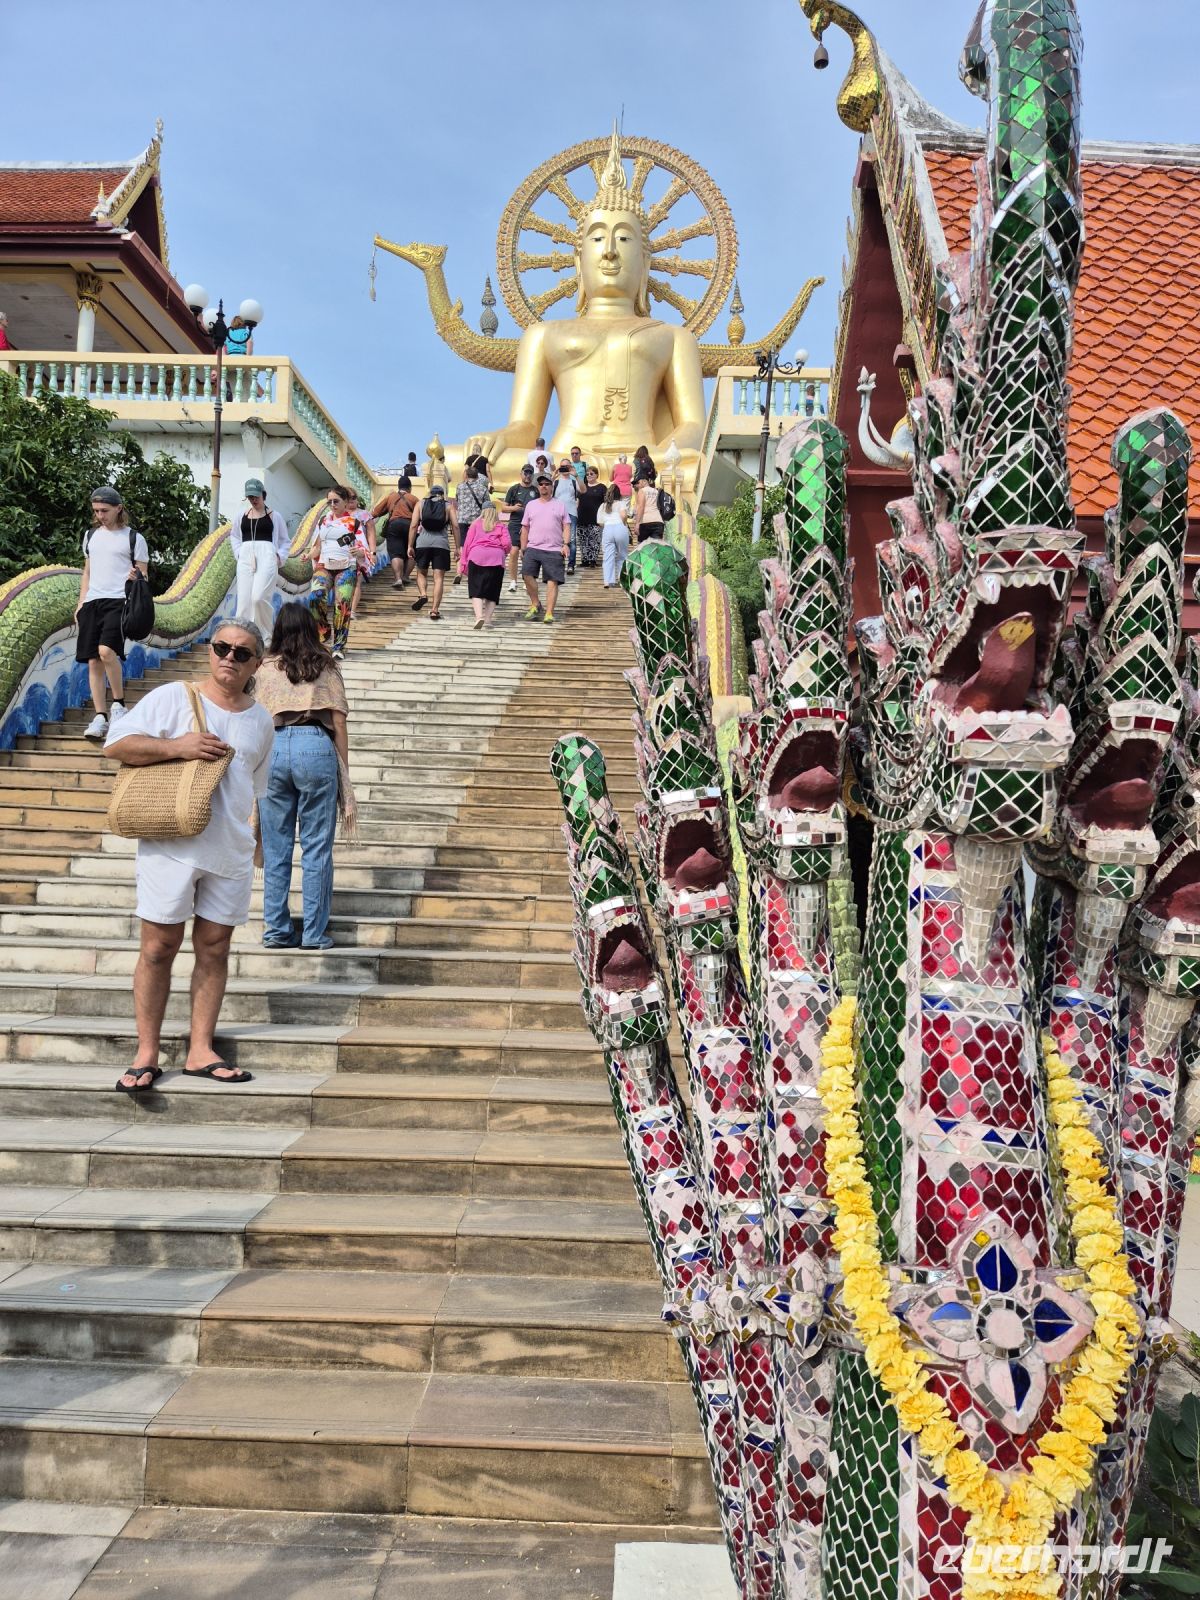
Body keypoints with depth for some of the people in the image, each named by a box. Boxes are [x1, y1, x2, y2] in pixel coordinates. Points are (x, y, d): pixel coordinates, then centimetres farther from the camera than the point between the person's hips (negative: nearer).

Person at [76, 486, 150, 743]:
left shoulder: (134, 538, 2)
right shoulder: (91, 536, 17)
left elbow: (143, 576, 5)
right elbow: (87, 573, 23)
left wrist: (136, 578, -19)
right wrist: (80, 604, 16)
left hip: (118, 600, -5)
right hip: (92, 602, 5)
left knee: (106, 651, -25)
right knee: (93, 661, 0)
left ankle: (119, 704, -6)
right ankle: (100, 716, 5)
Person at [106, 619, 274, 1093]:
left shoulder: (261, 721, 11)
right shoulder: (172, 697, -2)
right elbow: (116, 743, -7)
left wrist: (258, 843, 19)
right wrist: (178, 746, -18)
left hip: (231, 854, 4)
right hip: (170, 845, -4)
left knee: (214, 950, 7)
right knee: (158, 948, 1)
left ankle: (200, 1050, 15)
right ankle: (146, 1054, 10)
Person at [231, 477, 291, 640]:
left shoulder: (274, 516, 7)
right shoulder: (242, 516, 16)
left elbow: (285, 540, 14)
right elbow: (234, 536, 29)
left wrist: (280, 556, -1)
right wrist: (238, 553, 14)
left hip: (267, 557, -4)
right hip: (246, 558, 4)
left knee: (259, 597, -19)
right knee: (244, 600, -3)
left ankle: (266, 633, -3)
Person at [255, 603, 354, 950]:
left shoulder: (266, 668, 12)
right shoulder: (327, 668, 11)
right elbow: (338, 725, 7)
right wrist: (344, 774, 12)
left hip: (273, 748, 1)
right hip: (316, 747, -1)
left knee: (276, 847, 9)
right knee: (317, 847, 4)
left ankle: (276, 930, 14)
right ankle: (314, 933, 6)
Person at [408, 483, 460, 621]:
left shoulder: (420, 503, 13)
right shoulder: (448, 506, 11)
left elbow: (414, 525, 5)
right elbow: (455, 526, 1)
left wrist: (410, 546, 7)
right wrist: (457, 547, 5)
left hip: (423, 543, 1)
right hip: (441, 544, -1)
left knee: (421, 572, 19)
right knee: (439, 577, 1)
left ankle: (423, 594, -8)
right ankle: (435, 610, -5)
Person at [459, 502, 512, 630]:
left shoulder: (475, 524, 18)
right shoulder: (501, 526, 16)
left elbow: (467, 543, 10)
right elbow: (507, 544, 3)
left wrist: (463, 562, 10)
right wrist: (503, 553, 24)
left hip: (477, 556, -1)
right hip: (496, 559, 1)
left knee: (476, 589, -2)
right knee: (492, 591, 9)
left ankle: (479, 616, -22)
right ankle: (488, 619, 0)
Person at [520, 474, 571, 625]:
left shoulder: (560, 504, 12)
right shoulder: (531, 505, 17)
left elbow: (566, 527, 7)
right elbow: (525, 528, 18)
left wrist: (566, 544, -7)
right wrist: (523, 548, 11)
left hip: (554, 550, -1)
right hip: (533, 548, 1)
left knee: (552, 580, -7)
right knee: (527, 574, -17)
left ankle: (549, 613, -5)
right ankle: (535, 604, 1)